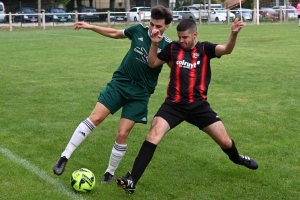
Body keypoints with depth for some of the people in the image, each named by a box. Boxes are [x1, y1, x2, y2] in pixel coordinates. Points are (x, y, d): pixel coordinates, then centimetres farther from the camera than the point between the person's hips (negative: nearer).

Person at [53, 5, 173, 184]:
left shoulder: (167, 46, -8)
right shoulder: (139, 30, -1)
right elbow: (115, 34, 15)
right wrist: (90, 27, 14)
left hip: (140, 93, -2)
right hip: (120, 82, 2)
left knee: (122, 134, -5)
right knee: (95, 118, -11)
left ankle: (110, 172, 18)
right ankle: (65, 157, -3)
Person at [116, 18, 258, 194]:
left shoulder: (204, 49, -1)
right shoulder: (173, 48, 3)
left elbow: (226, 50, -18)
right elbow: (152, 63, 11)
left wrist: (234, 34, -38)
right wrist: (154, 44, -6)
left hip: (199, 105, 0)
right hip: (174, 104, 0)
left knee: (225, 141, 4)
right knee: (153, 135, -19)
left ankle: (237, 158, 41)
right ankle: (132, 180, -18)